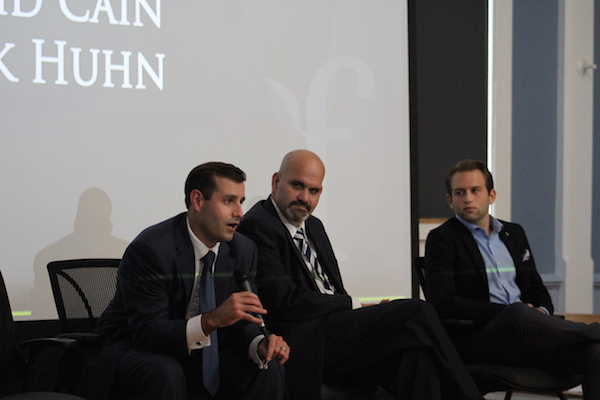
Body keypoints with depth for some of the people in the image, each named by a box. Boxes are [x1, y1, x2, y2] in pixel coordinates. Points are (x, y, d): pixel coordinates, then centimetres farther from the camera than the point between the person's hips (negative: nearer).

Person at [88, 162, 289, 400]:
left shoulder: (243, 251, -4)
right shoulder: (150, 250, -24)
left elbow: (241, 323, 0)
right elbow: (147, 333, -28)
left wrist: (261, 344, -24)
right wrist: (212, 319, -42)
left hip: (199, 352, 6)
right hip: (133, 351, -6)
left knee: (266, 370, -15)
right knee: (166, 375, -37)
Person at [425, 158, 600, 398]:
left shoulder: (514, 233, 23)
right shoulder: (442, 239, 4)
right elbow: (442, 303, -8)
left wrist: (541, 312, 0)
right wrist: (506, 312, -14)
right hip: (477, 338, -6)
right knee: (519, 314, -38)